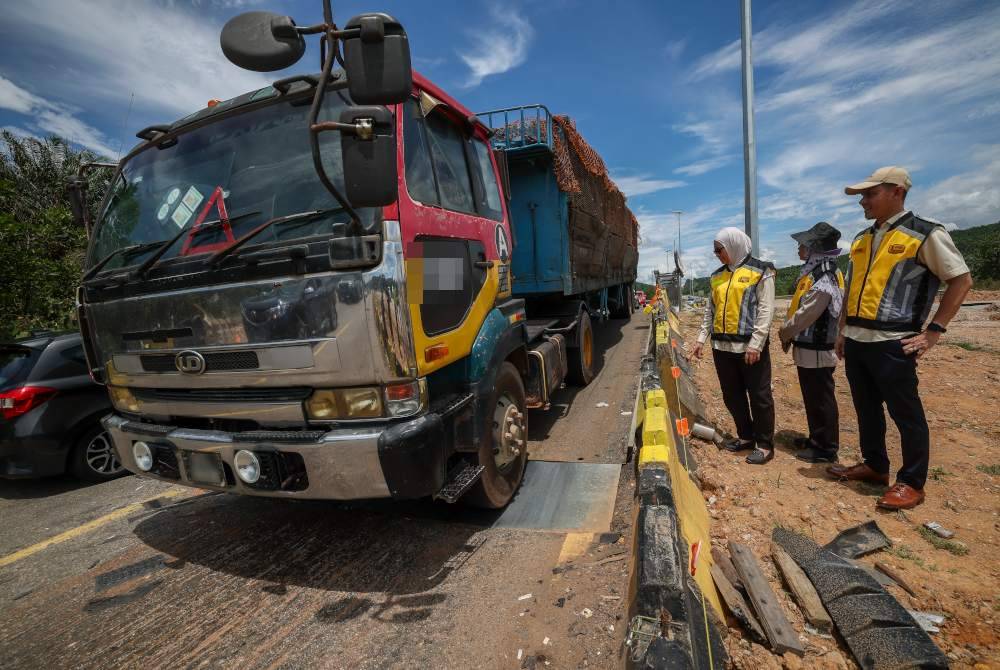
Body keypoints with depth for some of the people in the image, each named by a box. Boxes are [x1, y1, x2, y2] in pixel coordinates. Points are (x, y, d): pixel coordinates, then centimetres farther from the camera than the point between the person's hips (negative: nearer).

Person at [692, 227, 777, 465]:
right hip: (722, 346, 6)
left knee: (759, 396, 3)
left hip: (750, 346, -6)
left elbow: (766, 310, -11)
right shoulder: (717, 276, 15)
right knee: (732, 395, 13)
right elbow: (710, 310, 17)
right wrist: (702, 338, 10)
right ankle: (746, 436, 28)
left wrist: (755, 343, -18)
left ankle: (765, 444, 14)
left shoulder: (760, 272, -4)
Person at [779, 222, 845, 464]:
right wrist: (790, 334, 11)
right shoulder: (815, 272, 12)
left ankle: (826, 448, 13)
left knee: (821, 400, 1)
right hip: (808, 348, 10)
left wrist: (784, 333, -7)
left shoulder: (823, 280, -20)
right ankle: (817, 439, 33)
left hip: (816, 351, -10)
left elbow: (804, 315, -22)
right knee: (812, 397, 19)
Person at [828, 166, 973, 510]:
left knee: (905, 413, 4)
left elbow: (961, 280, -5)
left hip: (892, 343, -7)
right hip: (856, 340, 7)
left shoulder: (925, 234, -5)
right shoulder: (861, 239, 14)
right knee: (866, 409, 16)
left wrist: (933, 332, -9)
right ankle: (874, 465, 32)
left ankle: (912, 482, 18)